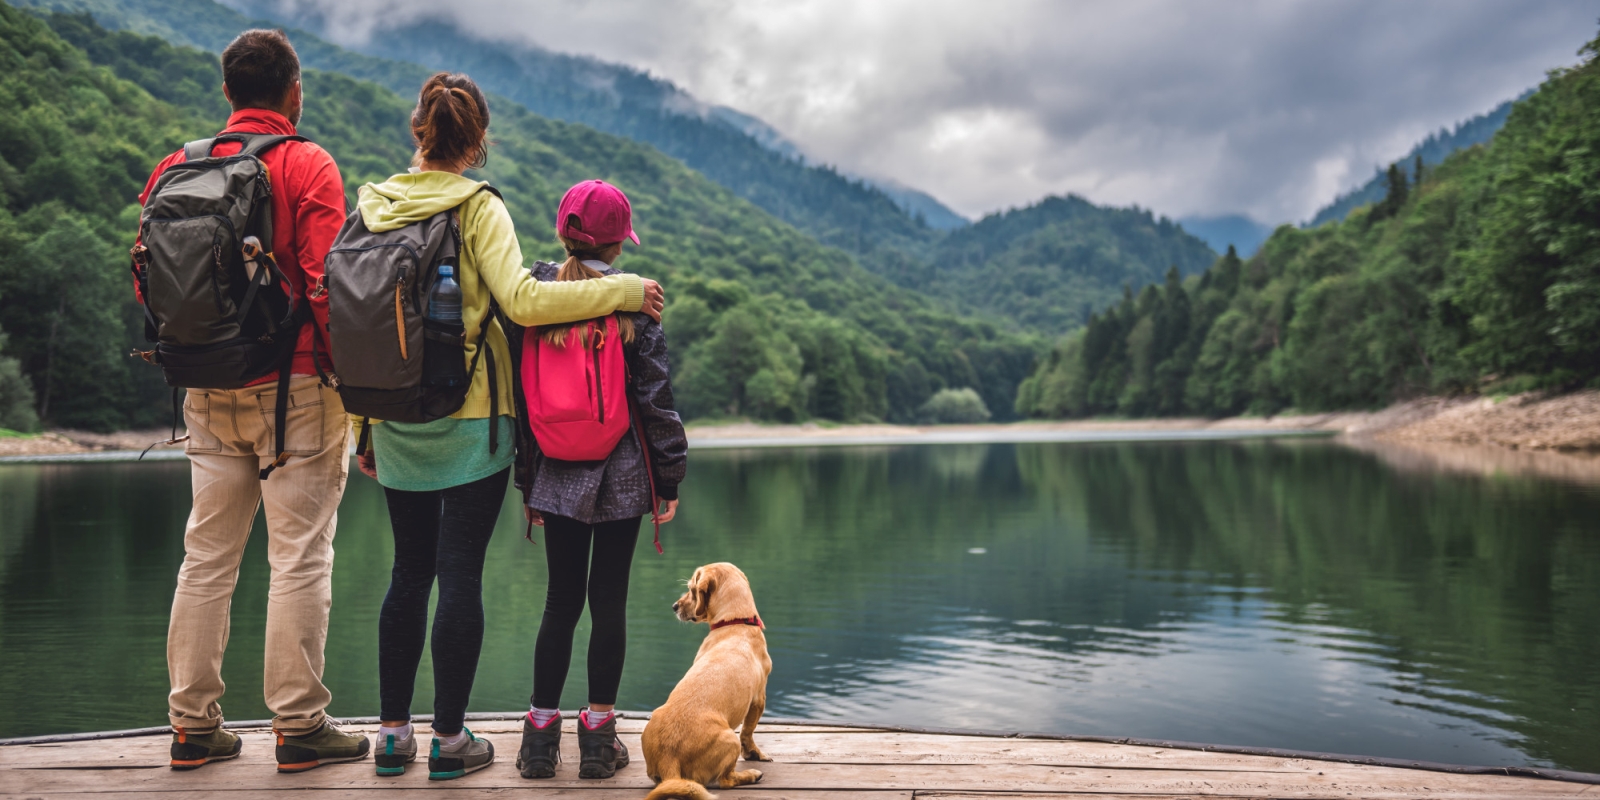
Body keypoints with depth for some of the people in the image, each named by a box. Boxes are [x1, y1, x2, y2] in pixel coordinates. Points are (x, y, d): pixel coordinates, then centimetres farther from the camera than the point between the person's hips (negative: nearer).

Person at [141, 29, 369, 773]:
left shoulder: (177, 168, 8)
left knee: (207, 555, 11)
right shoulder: (308, 166, -7)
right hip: (295, 387, -5)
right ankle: (299, 726, 6)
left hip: (209, 392, 5)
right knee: (300, 557, 1)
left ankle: (192, 724, 19)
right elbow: (326, 283, -14)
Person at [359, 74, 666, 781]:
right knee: (460, 576, 2)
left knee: (409, 573, 14)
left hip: (396, 424, 5)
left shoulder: (373, 206, 7)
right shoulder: (477, 208, -8)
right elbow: (521, 300, -21)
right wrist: (622, 290, -12)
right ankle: (449, 740, 10)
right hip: (469, 422, -5)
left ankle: (393, 732, 20)